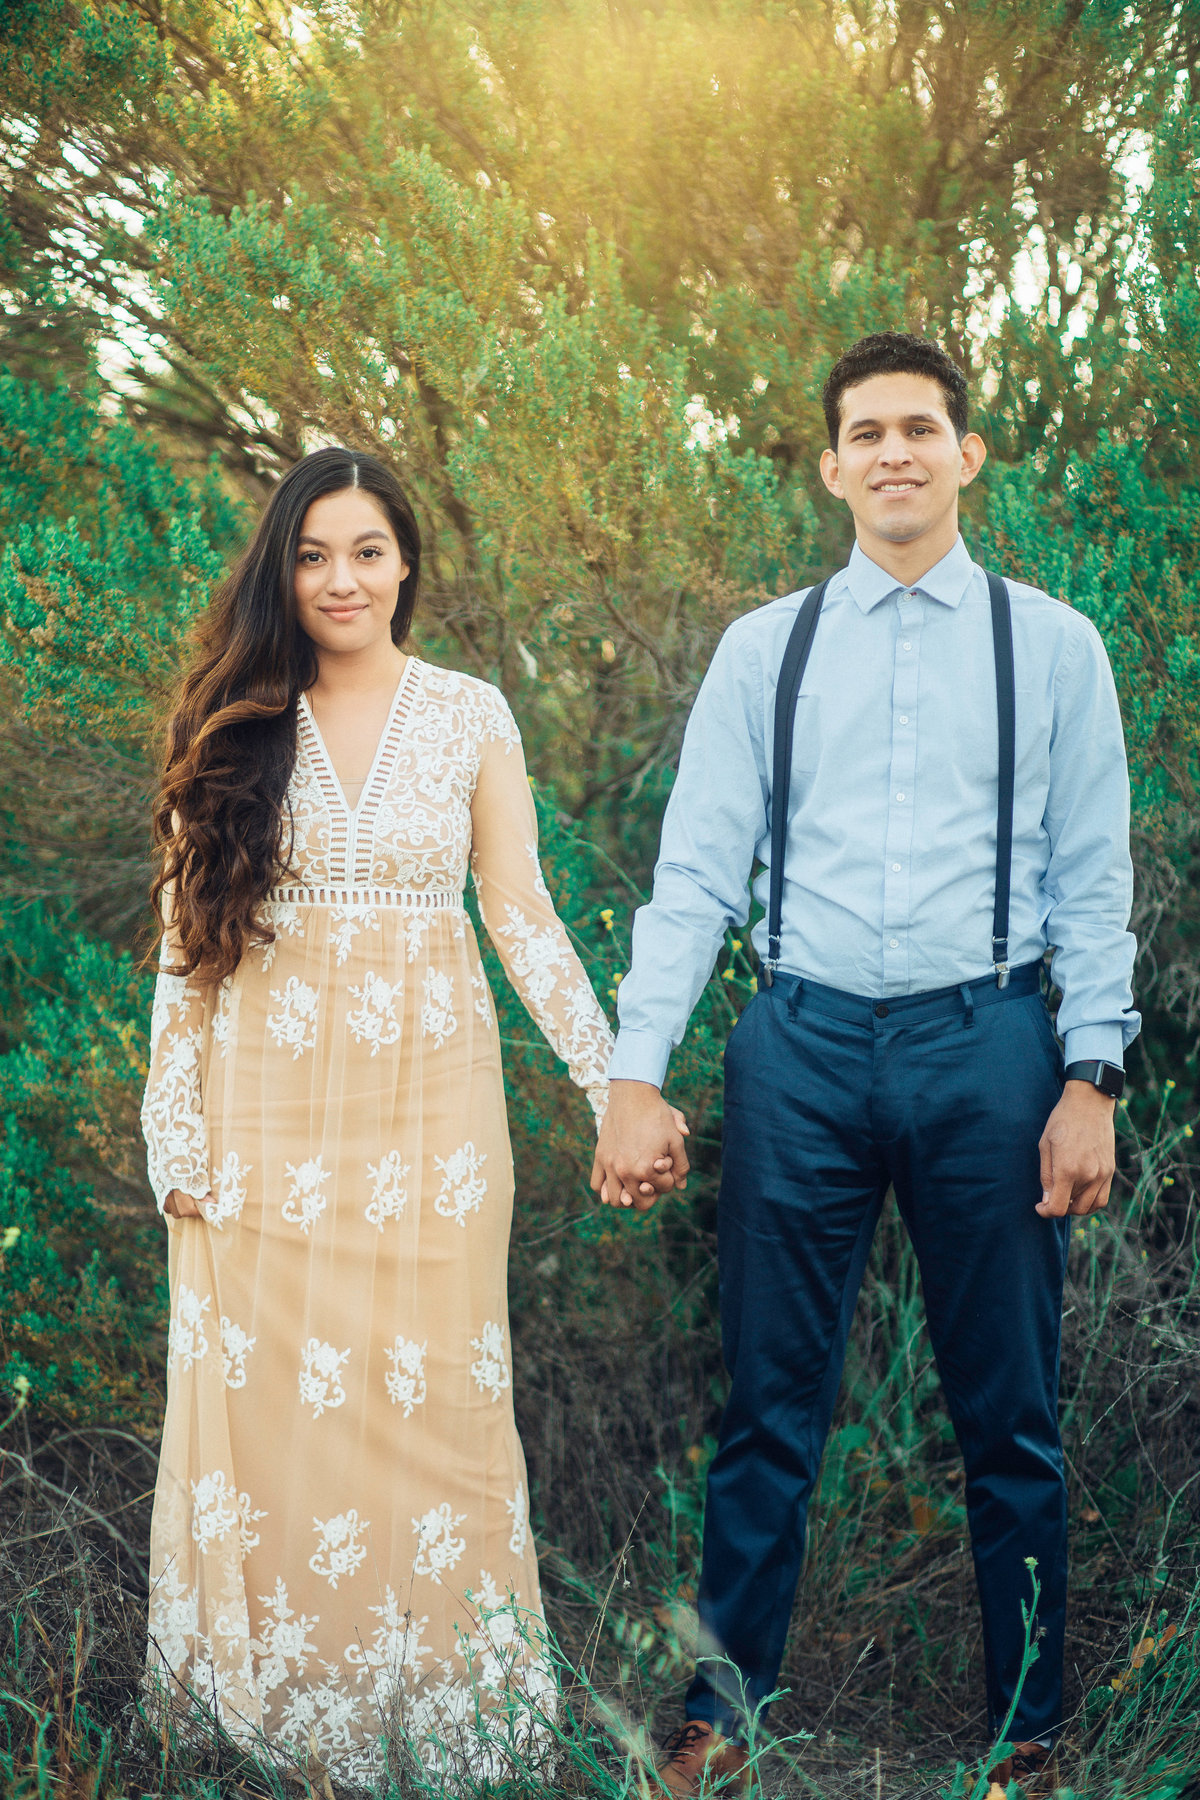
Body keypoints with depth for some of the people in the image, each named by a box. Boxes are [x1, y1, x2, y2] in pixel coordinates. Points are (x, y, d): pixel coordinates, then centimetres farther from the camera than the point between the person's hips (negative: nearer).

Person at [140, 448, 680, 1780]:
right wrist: (177, 1138, -2)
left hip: (428, 1105, 0)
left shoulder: (470, 716, 4)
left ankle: (431, 1685, 22)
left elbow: (523, 918, 5)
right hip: (266, 1110, 0)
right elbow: (187, 944, 3)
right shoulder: (236, 724, 4)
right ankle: (269, 1690, 23)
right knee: (268, 1393, 5)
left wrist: (617, 1087, -2)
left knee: (427, 1394, 4)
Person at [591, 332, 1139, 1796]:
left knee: (1009, 1416, 10)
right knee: (769, 1409, 8)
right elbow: (694, 872, 2)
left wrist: (1092, 1080, -5)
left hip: (986, 1043, 0)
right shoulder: (763, 648, 7)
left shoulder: (1052, 644, 5)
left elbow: (1093, 882, 4)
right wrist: (636, 1075, -5)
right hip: (803, 1041, 1)